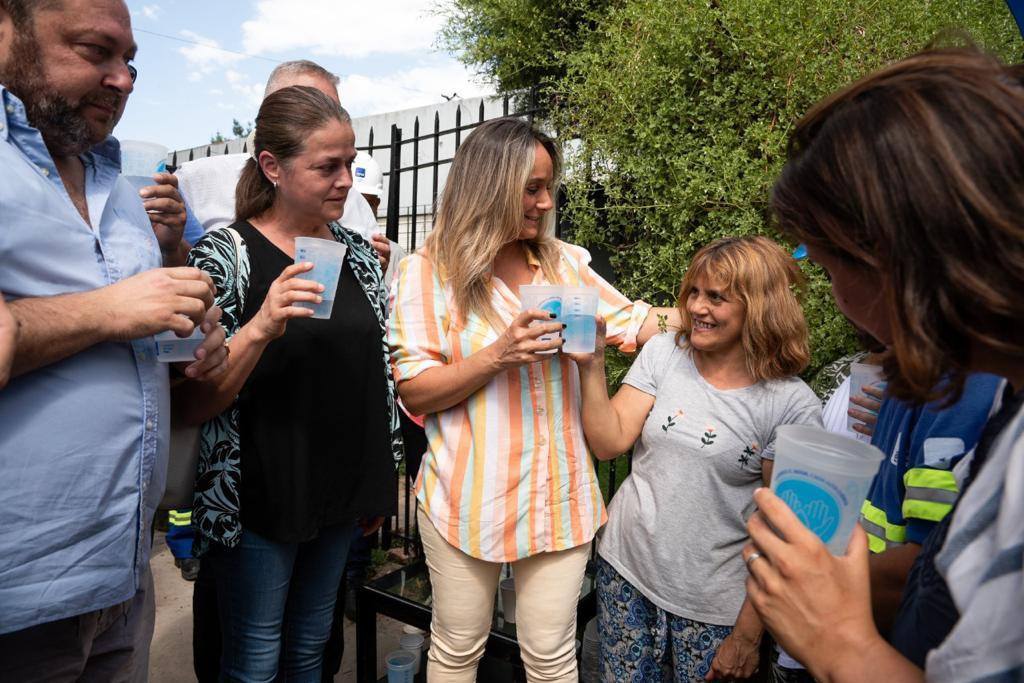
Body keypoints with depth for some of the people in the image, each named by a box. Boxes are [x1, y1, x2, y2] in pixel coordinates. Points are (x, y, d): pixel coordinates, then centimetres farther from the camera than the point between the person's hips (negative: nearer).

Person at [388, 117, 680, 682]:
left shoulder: (563, 262, 4)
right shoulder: (427, 272, -6)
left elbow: (637, 323, 5)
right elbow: (413, 392, -9)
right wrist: (499, 355, -20)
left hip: (559, 498, 3)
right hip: (468, 500, -2)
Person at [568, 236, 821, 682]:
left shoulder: (793, 406, -13)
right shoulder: (663, 353, -4)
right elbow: (609, 443, -7)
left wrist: (748, 633, -5)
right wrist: (591, 365, -20)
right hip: (625, 567, 3)